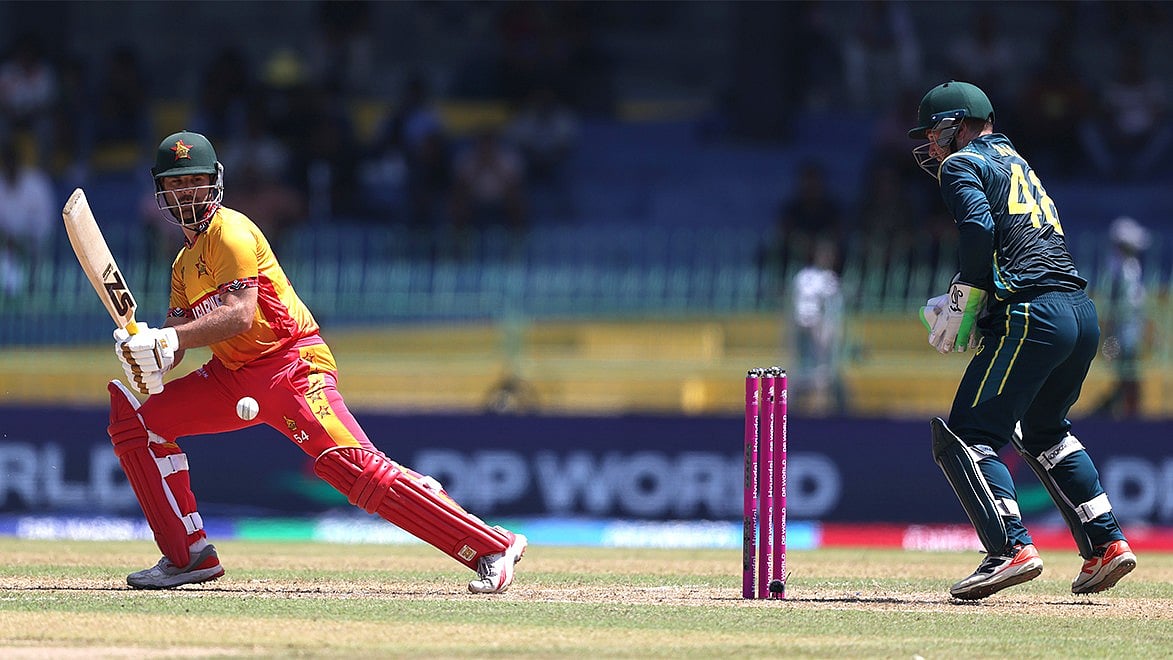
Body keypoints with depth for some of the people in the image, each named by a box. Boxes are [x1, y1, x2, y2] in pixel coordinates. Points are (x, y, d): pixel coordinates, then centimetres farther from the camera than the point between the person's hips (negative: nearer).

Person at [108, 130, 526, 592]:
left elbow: (239, 313, -21)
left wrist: (171, 339, -29)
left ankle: (493, 548, -27)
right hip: (232, 377, 9)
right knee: (134, 414, 3)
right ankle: (188, 555, 4)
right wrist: (149, 351, -13)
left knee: (353, 467, -24)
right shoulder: (185, 261, 19)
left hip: (292, 364, -9)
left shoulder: (229, 231, -8)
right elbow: (176, 333, 9)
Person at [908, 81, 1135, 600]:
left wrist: (961, 301, -10)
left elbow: (979, 227, -15)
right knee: (1043, 431, 29)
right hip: (1082, 313, 9)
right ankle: (1106, 543, 23)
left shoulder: (961, 164, 2)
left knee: (963, 439, -10)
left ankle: (1012, 548, -26)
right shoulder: (1015, 162, 28)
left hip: (1032, 314, -9)